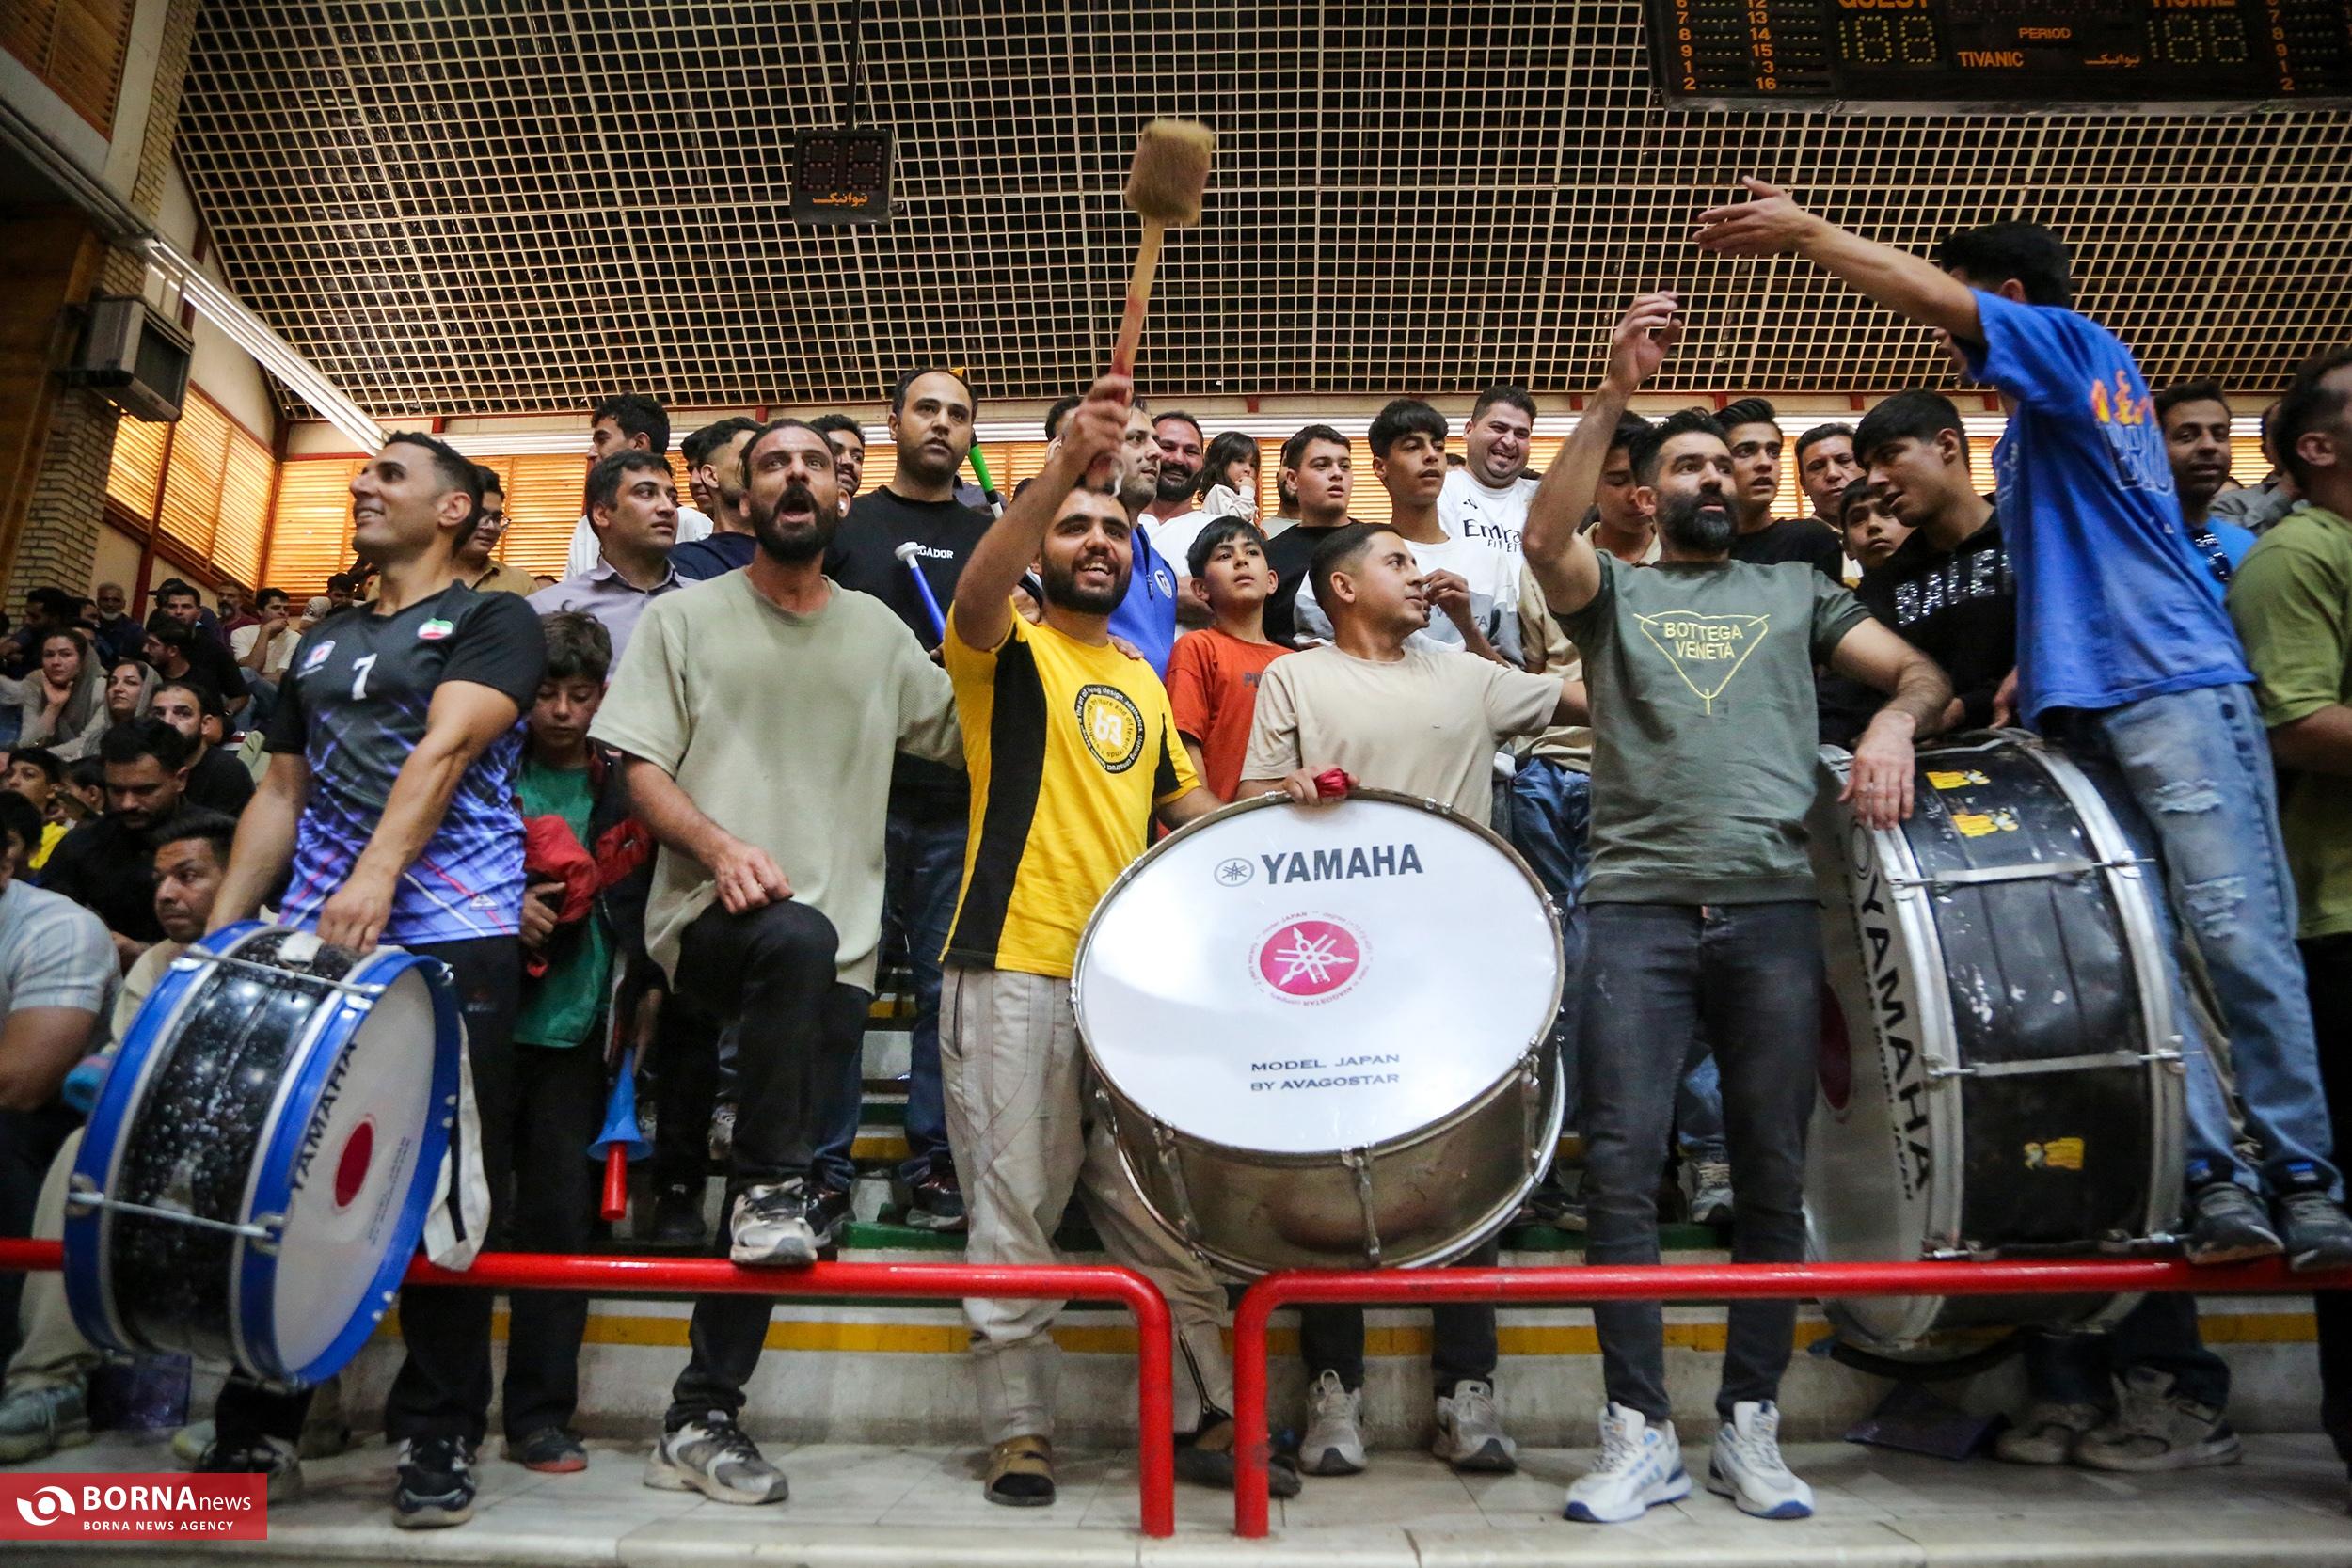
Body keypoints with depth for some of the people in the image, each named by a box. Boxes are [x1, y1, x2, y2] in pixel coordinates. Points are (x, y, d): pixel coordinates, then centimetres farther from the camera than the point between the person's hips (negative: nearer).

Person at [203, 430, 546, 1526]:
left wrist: (377, 873, -26)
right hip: (308, 939, 6)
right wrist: (222, 926, 12)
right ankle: (255, 1425, 18)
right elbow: (280, 794, 22)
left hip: (449, 940, -6)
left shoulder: (492, 620, 5)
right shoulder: (320, 644, 23)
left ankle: (438, 1436, 6)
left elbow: (444, 748, -12)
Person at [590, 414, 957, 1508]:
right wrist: (718, 845, -18)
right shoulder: (683, 618, 7)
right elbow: (639, 769, 0)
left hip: (839, 950, 3)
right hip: (708, 922, -2)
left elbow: (967, 737, 12)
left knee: (766, 1209, 2)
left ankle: (701, 1418, 16)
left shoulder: (879, 633, 14)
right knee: (799, 937, -38)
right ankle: (775, 1185, -18)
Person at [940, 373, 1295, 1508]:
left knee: (1170, 1222, 9)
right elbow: (977, 589, -20)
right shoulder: (1006, 650, 3)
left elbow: (1190, 805, 26)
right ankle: (1019, 1433, 15)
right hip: (1014, 975, -5)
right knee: (1015, 1219, 1)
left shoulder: (1143, 683, 20)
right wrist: (1064, 464, -34)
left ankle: (1207, 1420, 21)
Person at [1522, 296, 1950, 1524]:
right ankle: (1638, 1435, 2)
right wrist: (1614, 390, -8)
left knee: (1773, 1168, 3)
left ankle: (1750, 1428, 15)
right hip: (1636, 905, -2)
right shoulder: (1611, 592, 17)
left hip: (1774, 904, 2)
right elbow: (1545, 535, -5)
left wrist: (1892, 723, -6)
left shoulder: (1796, 589, 23)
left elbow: (1922, 672, 17)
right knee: (1622, 1162, -7)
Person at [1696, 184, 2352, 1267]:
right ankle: (2213, 1181, -1)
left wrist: (1803, 231, -1)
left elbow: (1932, 290, -8)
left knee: (2237, 934, -9)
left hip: (2173, 687, -8)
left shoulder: (2078, 343, 4)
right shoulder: (2034, 420, 27)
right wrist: (2029, 666, 17)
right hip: (2077, 711, 8)